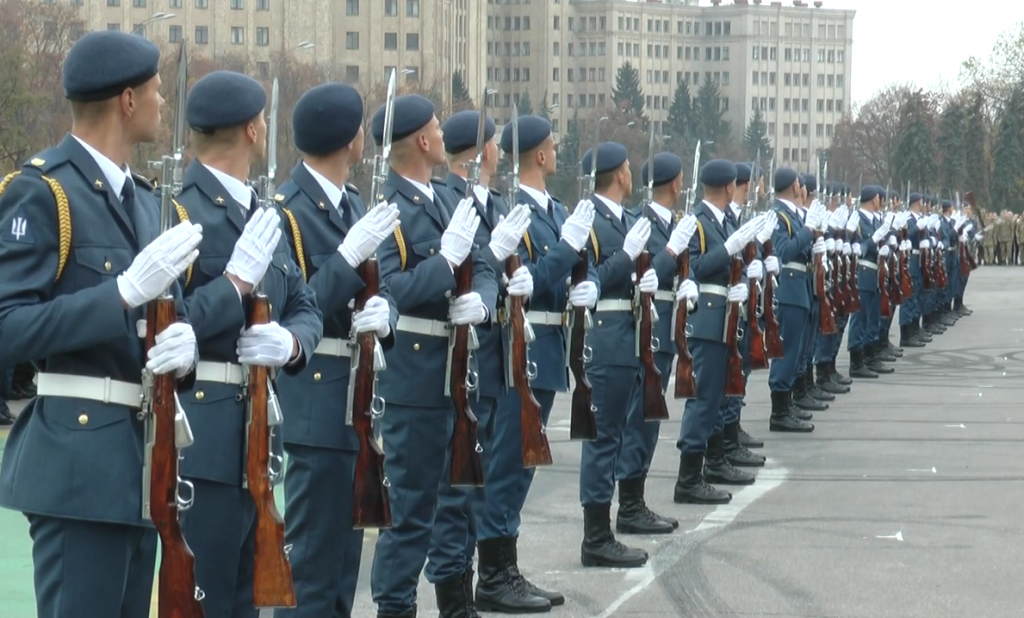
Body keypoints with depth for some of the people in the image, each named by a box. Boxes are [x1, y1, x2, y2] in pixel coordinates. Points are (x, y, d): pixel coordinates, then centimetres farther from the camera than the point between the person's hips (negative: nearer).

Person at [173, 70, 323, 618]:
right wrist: (235, 281, -20)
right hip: (199, 436, -9)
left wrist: (292, 341, -6)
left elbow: (305, 306, 15)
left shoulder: (264, 216, 16)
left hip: (256, 430, 9)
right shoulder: (179, 211, -13)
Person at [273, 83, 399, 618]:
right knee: (312, 554, -6)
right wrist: (348, 256, -25)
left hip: (357, 392, 9)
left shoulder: (353, 203, 13)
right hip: (317, 397, -9)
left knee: (344, 551, 14)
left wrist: (382, 312, -10)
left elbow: (377, 289, 12)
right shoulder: (286, 209, -13)